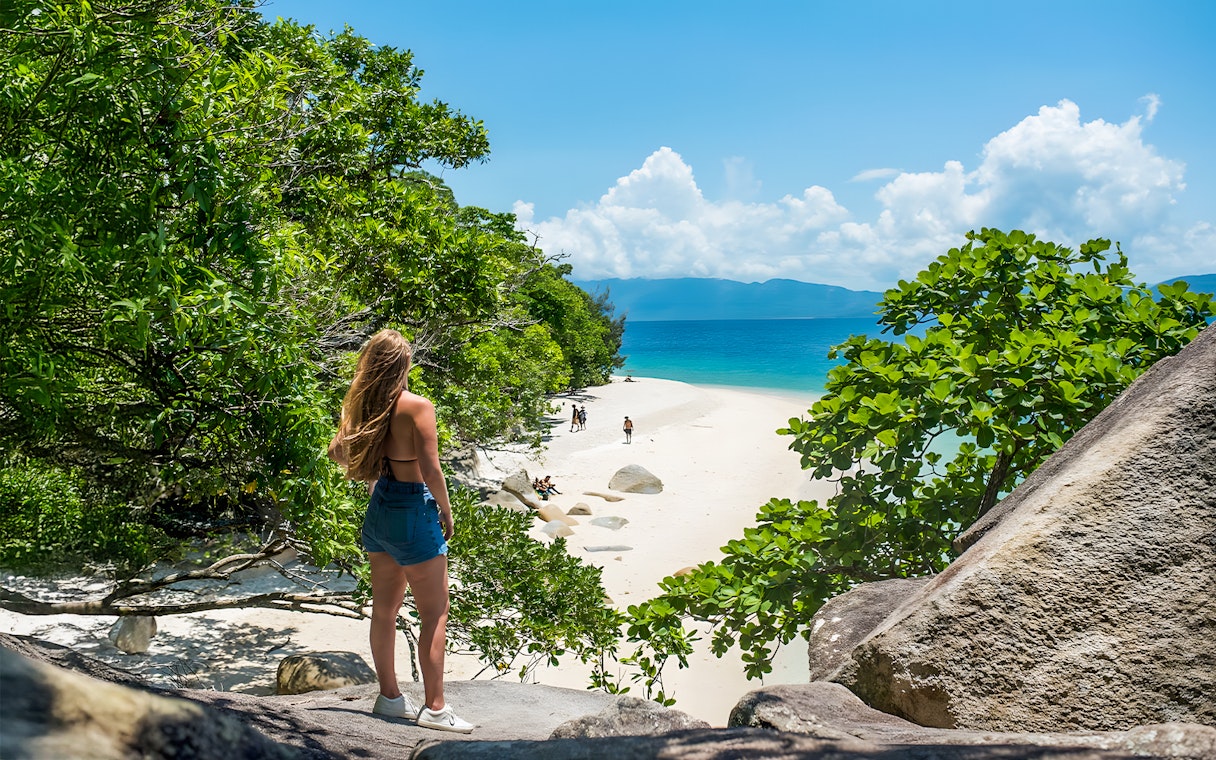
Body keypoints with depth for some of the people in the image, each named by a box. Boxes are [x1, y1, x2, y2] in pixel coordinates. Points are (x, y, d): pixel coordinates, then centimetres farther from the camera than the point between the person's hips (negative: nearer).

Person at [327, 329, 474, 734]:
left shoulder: (363, 406, 2)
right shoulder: (417, 407, -18)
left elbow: (337, 451, 13)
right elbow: (432, 471, -19)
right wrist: (447, 514, -6)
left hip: (378, 510, 7)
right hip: (413, 511, -7)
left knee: (384, 608, 16)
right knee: (435, 613, 2)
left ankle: (389, 696, 27)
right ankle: (434, 708, 5)